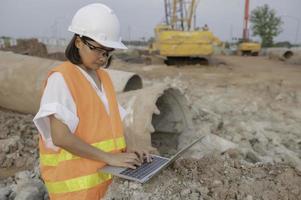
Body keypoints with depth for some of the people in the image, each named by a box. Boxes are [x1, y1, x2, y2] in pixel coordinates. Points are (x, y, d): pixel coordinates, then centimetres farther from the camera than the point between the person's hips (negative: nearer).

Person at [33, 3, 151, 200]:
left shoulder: (104, 76, 7)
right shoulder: (61, 78, -15)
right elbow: (60, 136, -22)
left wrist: (127, 150, -5)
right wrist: (110, 157, -22)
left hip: (102, 174, 7)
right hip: (74, 180, -6)